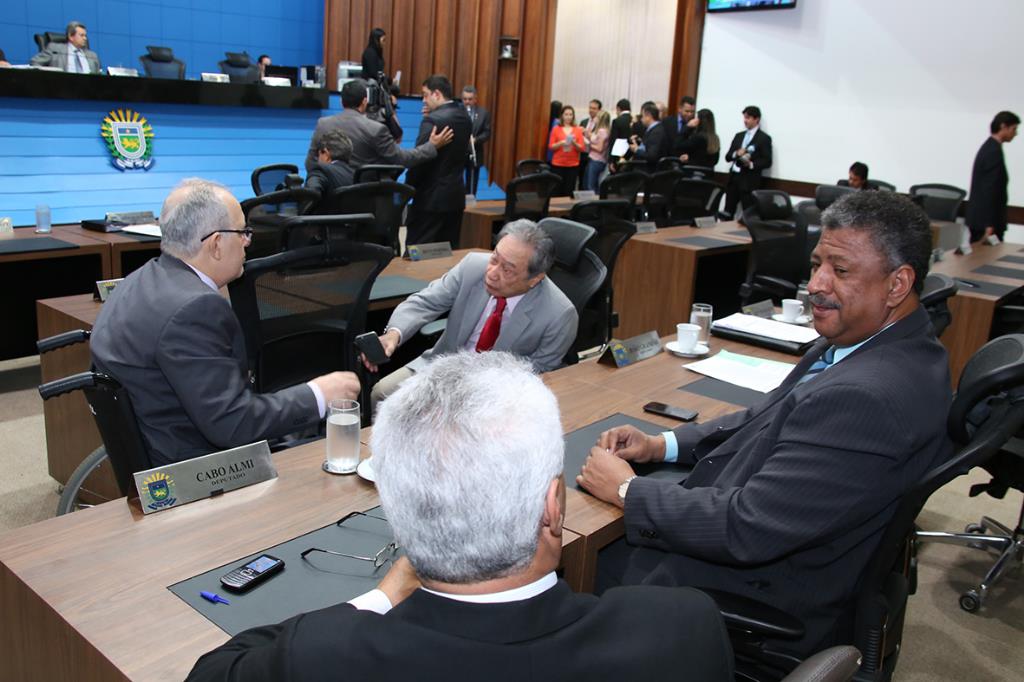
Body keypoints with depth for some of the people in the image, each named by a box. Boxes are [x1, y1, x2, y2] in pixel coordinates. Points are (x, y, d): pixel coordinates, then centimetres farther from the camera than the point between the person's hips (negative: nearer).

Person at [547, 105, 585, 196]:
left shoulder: (578, 130, 7)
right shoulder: (556, 129, 4)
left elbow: (582, 148, 3)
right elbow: (551, 147, 1)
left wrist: (574, 143, -16)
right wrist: (561, 143, -16)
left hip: (573, 165, 1)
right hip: (558, 165, -1)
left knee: (569, 191, -5)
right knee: (557, 190, -5)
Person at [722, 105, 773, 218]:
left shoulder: (764, 138, 0)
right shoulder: (739, 136, 18)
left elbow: (767, 162, -5)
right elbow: (727, 157, 14)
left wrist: (752, 164, -21)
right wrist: (736, 154, -7)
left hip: (749, 181, -6)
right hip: (733, 177, 6)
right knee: (727, 214, 5)